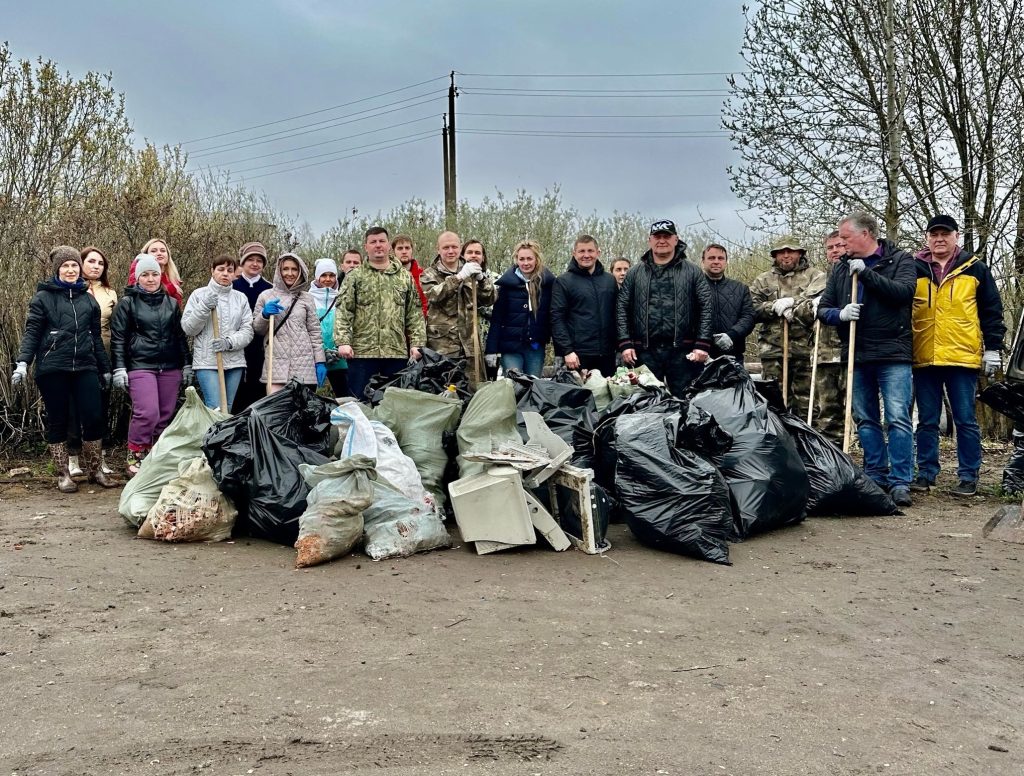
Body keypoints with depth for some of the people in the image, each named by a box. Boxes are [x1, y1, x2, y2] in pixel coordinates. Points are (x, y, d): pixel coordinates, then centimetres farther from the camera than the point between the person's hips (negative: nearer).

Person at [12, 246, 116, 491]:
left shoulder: (88, 299, 14)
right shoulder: (43, 298, 2)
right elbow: (32, 333, -2)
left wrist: (105, 369, 19)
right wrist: (22, 363, -14)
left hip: (85, 368, 3)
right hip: (53, 369, -3)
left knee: (94, 418, -3)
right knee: (57, 421, 5)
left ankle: (94, 470, 12)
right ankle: (63, 474, 14)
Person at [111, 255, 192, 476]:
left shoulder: (171, 303, 15)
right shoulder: (127, 303, 3)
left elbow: (180, 336, 19)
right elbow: (118, 338, 0)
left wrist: (187, 365, 15)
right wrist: (119, 369, -6)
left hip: (170, 367, 4)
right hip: (140, 367, -4)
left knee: (165, 416, 4)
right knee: (147, 414, -15)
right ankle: (134, 457, 1)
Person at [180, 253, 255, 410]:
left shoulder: (241, 298, 11)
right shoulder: (199, 294, 4)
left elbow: (247, 331, 4)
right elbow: (188, 328, 0)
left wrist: (229, 342, -14)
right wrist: (204, 308, -14)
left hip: (235, 362, 3)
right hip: (207, 362, -3)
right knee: (215, 409, -12)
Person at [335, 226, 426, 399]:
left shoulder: (405, 278, 13)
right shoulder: (354, 277, 6)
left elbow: (415, 314, 10)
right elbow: (343, 312, -1)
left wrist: (416, 344, 1)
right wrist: (343, 341, -13)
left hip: (397, 352, 2)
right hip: (362, 352, -2)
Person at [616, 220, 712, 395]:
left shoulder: (692, 272, 8)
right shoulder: (635, 273, 12)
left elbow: (706, 308, 2)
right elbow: (622, 309, 8)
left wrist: (702, 345, -7)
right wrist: (625, 344, -2)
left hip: (683, 352, -1)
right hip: (645, 352, 1)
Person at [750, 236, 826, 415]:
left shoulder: (815, 276, 9)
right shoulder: (763, 280, 16)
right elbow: (752, 310, 3)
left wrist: (793, 302, -13)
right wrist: (774, 307, -11)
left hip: (806, 347, -1)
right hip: (773, 348, 2)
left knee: (806, 401, 0)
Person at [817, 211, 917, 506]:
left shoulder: (900, 260, 2)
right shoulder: (840, 269, 13)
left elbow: (904, 291, -15)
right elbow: (823, 308, 12)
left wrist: (866, 273, -17)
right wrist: (839, 314, -10)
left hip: (892, 353, -5)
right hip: (856, 355, 5)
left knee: (898, 419, -9)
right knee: (865, 420, 10)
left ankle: (900, 482, -5)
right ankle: (876, 477, 19)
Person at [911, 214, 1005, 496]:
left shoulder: (974, 268, 7)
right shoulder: (914, 270, 8)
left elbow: (991, 310, 8)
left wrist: (992, 348, 3)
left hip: (963, 356, -1)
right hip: (924, 358, 1)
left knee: (965, 420, 2)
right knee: (927, 421, 8)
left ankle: (969, 477, 10)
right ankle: (925, 474, 15)